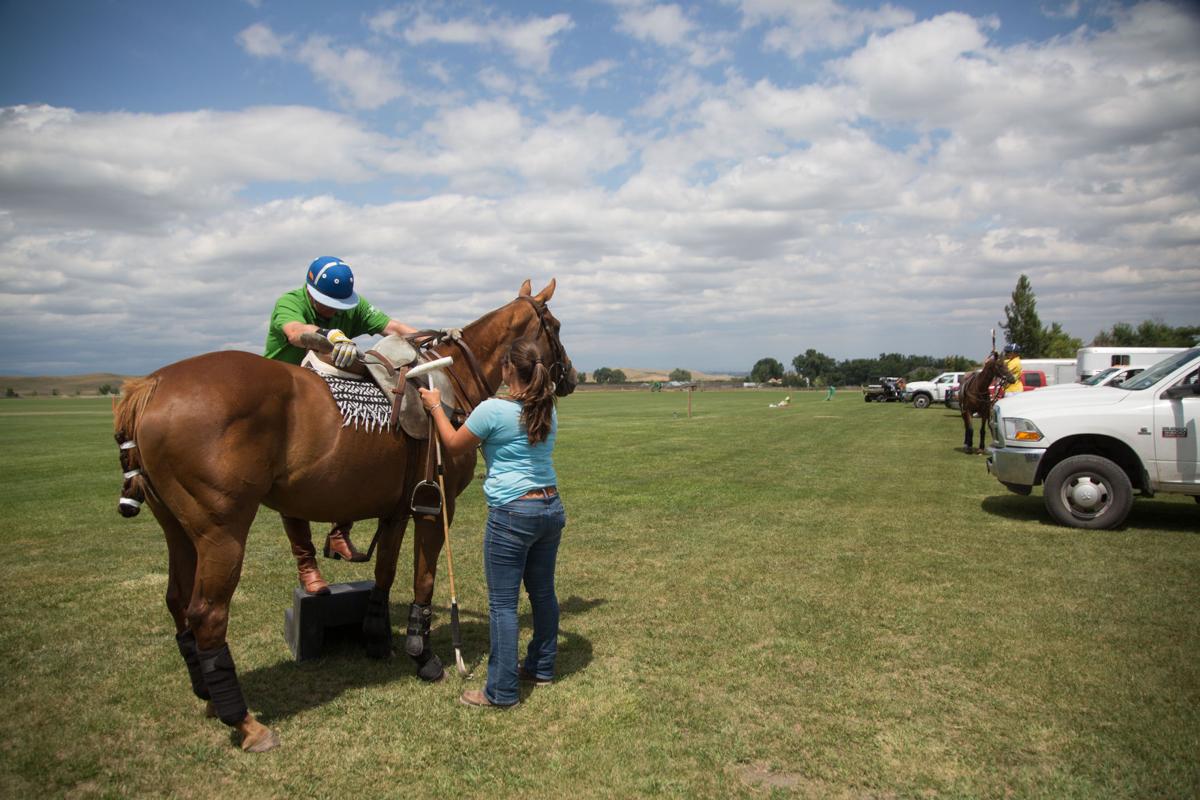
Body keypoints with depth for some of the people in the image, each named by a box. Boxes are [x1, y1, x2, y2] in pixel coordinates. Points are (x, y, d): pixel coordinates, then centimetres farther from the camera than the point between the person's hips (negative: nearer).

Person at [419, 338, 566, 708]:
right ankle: (542, 667, 33)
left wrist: (436, 406, 13)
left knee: (502, 603, 2)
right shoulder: (548, 411, 6)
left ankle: (503, 690, 9)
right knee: (543, 592, 18)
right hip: (552, 507, 7)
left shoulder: (492, 410, -14)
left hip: (512, 514, -7)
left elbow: (454, 446, 1)